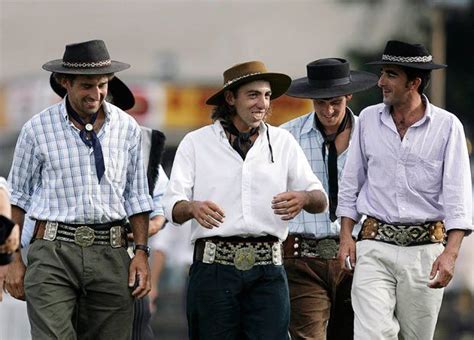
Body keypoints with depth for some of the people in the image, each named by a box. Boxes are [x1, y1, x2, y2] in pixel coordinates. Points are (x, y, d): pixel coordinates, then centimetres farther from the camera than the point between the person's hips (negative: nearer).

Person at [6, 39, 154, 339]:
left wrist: (141, 252, 5)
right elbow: (17, 197, 9)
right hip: (54, 250, -2)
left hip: (111, 255, 2)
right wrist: (13, 259, 5)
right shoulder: (38, 129, 3)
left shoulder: (127, 128, 10)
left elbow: (137, 197, 15)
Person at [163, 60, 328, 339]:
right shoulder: (195, 143, 8)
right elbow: (173, 206, 0)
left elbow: (321, 199, 10)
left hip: (267, 269, 1)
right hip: (213, 266, -1)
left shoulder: (283, 142, 14)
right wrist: (193, 207, -25)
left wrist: (303, 198, -15)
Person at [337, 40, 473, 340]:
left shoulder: (447, 126, -2)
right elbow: (351, 183, 15)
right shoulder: (368, 119, 6)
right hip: (375, 247, 1)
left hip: (425, 248, -1)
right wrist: (346, 235, 6)